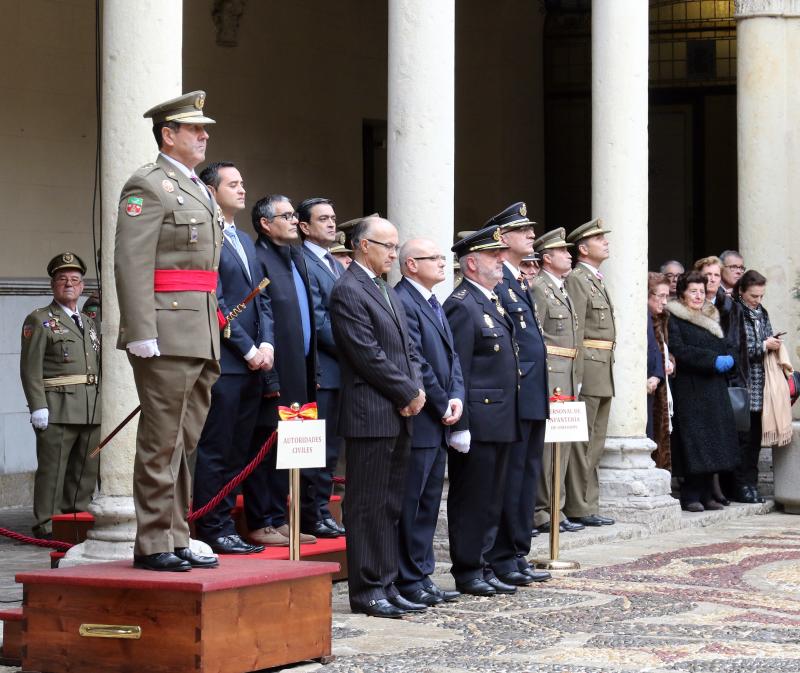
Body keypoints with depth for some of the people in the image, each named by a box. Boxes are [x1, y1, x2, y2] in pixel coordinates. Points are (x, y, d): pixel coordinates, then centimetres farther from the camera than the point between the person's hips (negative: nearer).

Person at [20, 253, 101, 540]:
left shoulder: (89, 323, 22)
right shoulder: (39, 321, 1)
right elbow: (30, 368, -7)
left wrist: (103, 406, 16)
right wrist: (38, 407, -16)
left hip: (91, 410, 7)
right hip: (57, 409, -7)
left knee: (86, 472, 7)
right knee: (52, 469, -7)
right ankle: (47, 527, -5)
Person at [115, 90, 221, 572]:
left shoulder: (200, 191, 22)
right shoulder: (149, 185, -6)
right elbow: (131, 263, -14)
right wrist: (142, 333, -21)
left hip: (202, 337, 9)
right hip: (167, 334, -9)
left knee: (185, 444, 11)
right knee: (162, 442, -6)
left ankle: (176, 540, 16)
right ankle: (152, 544, -2)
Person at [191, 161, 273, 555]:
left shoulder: (244, 241, 21)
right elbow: (214, 302, -13)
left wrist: (266, 343, 3)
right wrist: (248, 349, -12)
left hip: (251, 365, 9)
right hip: (221, 363, -9)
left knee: (238, 451, 9)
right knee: (215, 451, -5)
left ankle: (227, 527, 13)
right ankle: (214, 530, -1)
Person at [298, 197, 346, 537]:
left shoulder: (336, 265, 19)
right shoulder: (303, 264, -11)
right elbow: (318, 321, -16)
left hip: (340, 368, 9)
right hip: (320, 369, -9)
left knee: (331, 446, 11)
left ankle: (321, 510, 17)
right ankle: (313, 516, 1)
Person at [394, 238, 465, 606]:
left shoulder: (434, 304, 18)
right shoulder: (402, 302, -14)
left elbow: (451, 356, 17)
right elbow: (415, 363, -18)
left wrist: (457, 397, 0)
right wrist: (442, 404, -12)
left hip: (439, 422, 10)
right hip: (417, 421, -10)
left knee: (429, 502, 13)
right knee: (410, 503, -4)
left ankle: (422, 576, 20)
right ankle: (408, 581, 1)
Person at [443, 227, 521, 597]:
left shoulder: (493, 302, 17)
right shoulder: (461, 306, -13)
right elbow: (456, 372, -17)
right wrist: (459, 426, -20)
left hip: (500, 423, 9)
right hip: (477, 423, -9)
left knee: (491, 500, 13)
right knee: (470, 499, -1)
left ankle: (482, 567, 20)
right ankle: (467, 571, 6)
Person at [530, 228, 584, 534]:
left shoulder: (562, 290, 20)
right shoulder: (538, 289, -10)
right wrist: (542, 380, -19)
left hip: (567, 376, 10)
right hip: (549, 374, -10)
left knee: (562, 442, 11)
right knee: (547, 443, -9)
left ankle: (554, 508, 16)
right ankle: (544, 514, -7)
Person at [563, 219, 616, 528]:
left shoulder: (597, 281, 20)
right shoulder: (576, 280, -10)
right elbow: (575, 331, -16)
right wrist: (577, 376, -21)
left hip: (603, 373, 10)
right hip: (588, 368, -10)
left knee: (595, 443, 11)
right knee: (582, 442, -7)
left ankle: (588, 505, 16)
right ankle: (579, 508, -4)